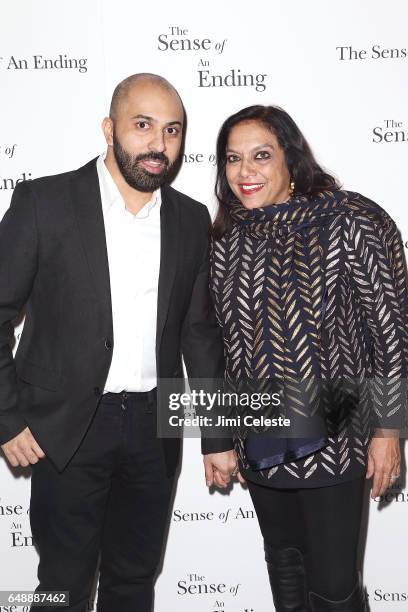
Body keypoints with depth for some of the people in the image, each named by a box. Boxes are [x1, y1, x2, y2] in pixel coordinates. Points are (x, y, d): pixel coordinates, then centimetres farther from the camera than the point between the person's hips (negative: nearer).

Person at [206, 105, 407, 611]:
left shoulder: (351, 223, -12)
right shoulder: (228, 237, 3)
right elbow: (227, 342, 10)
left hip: (331, 441, -5)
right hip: (260, 445, 5)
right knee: (284, 570, 21)